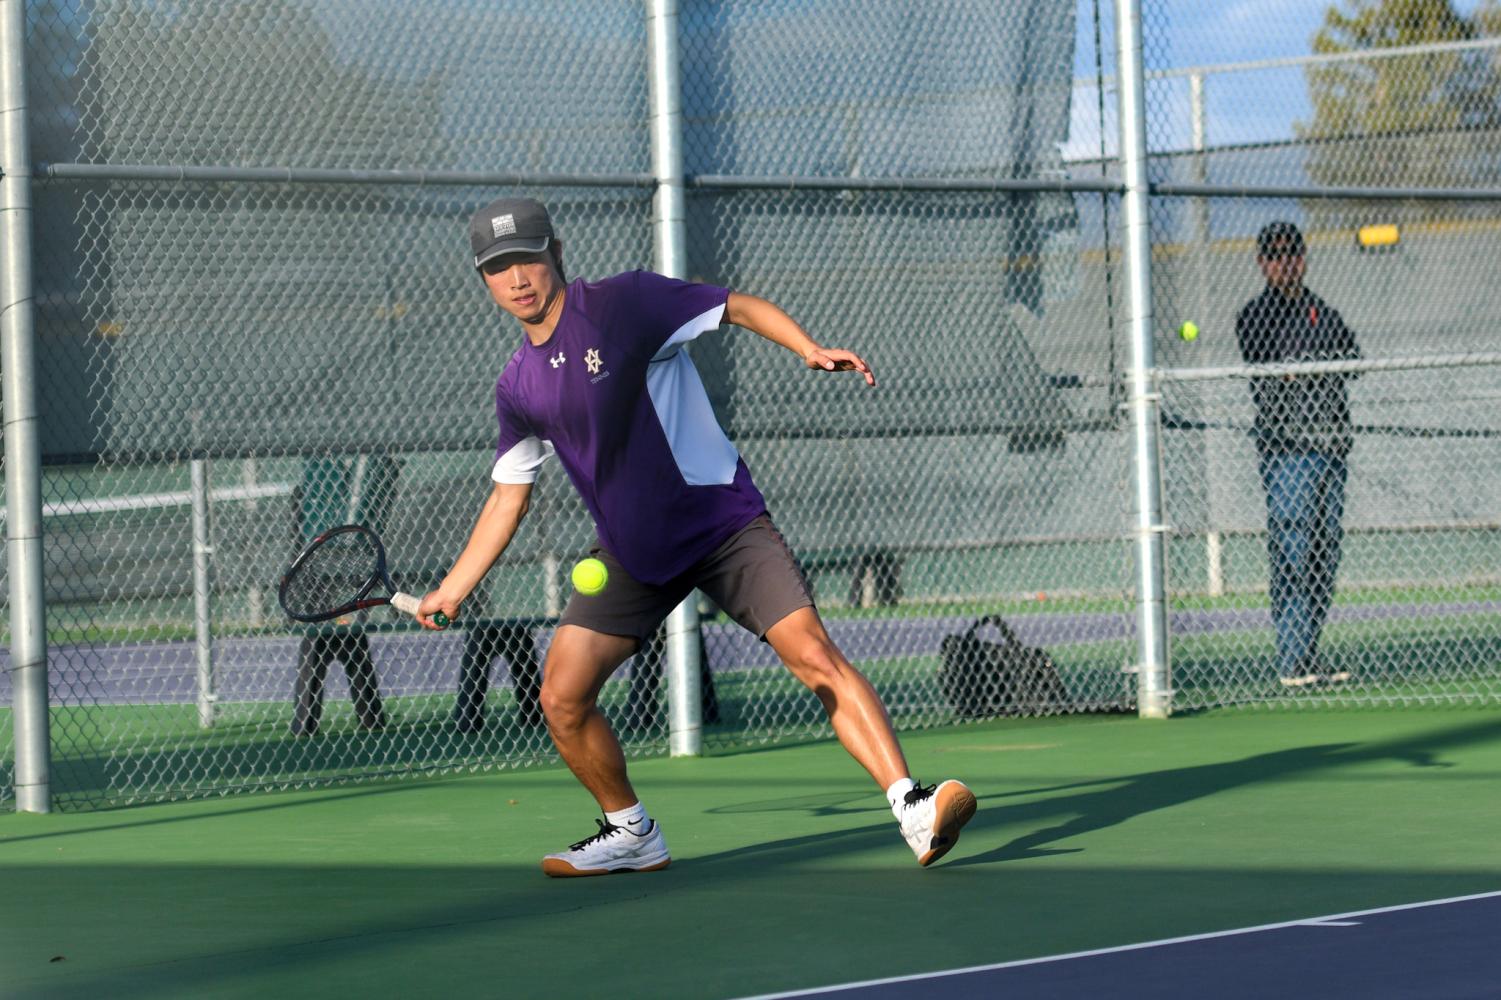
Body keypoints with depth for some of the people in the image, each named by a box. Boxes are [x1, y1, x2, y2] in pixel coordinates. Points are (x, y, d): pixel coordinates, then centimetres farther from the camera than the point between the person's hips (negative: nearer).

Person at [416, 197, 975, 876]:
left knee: (813, 655, -21)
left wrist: (811, 350, -25)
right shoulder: (517, 388, 5)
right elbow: (509, 495, 16)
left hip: (724, 522, -5)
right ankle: (632, 835, 16)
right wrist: (452, 588, 13)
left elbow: (740, 308, -8)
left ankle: (913, 808, -26)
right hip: (629, 554, 5)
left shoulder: (623, 302, -11)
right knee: (563, 697, -5)